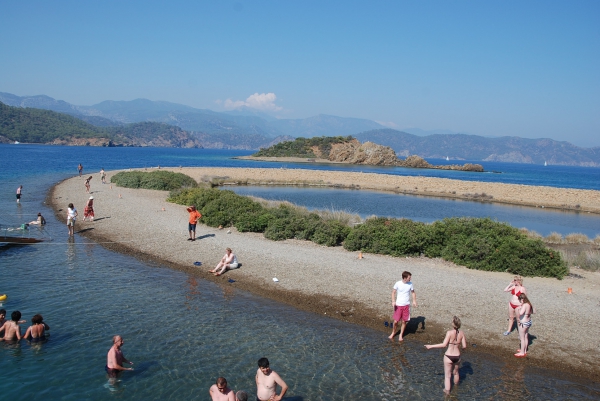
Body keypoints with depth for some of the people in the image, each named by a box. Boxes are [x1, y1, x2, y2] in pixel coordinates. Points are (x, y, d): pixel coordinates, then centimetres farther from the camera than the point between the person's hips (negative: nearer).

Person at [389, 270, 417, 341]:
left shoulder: (410, 284, -3)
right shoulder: (398, 284, -10)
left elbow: (413, 292, 9)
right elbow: (393, 292, -1)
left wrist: (414, 301, -6)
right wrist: (393, 301, -14)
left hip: (406, 305, 2)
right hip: (398, 305, -2)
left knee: (404, 321, 5)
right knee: (396, 321, 0)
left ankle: (401, 335, 23)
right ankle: (393, 333, 27)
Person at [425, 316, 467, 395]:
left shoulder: (449, 332, -21)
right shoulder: (461, 333, -8)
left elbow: (444, 344, -26)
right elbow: (464, 346, -2)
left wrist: (431, 346, -21)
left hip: (449, 356, -5)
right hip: (457, 356, 5)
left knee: (447, 376, 13)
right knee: (455, 372, 31)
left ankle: (447, 390, 21)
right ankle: (456, 385, 53)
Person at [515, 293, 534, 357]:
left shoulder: (524, 305, -26)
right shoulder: (529, 304, 0)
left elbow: (521, 313, -41)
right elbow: (532, 311, 15)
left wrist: (519, 308, -23)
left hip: (523, 323, -9)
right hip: (528, 322, 9)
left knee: (522, 338, 3)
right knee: (526, 337, 20)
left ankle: (522, 353, 13)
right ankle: (524, 350, 34)